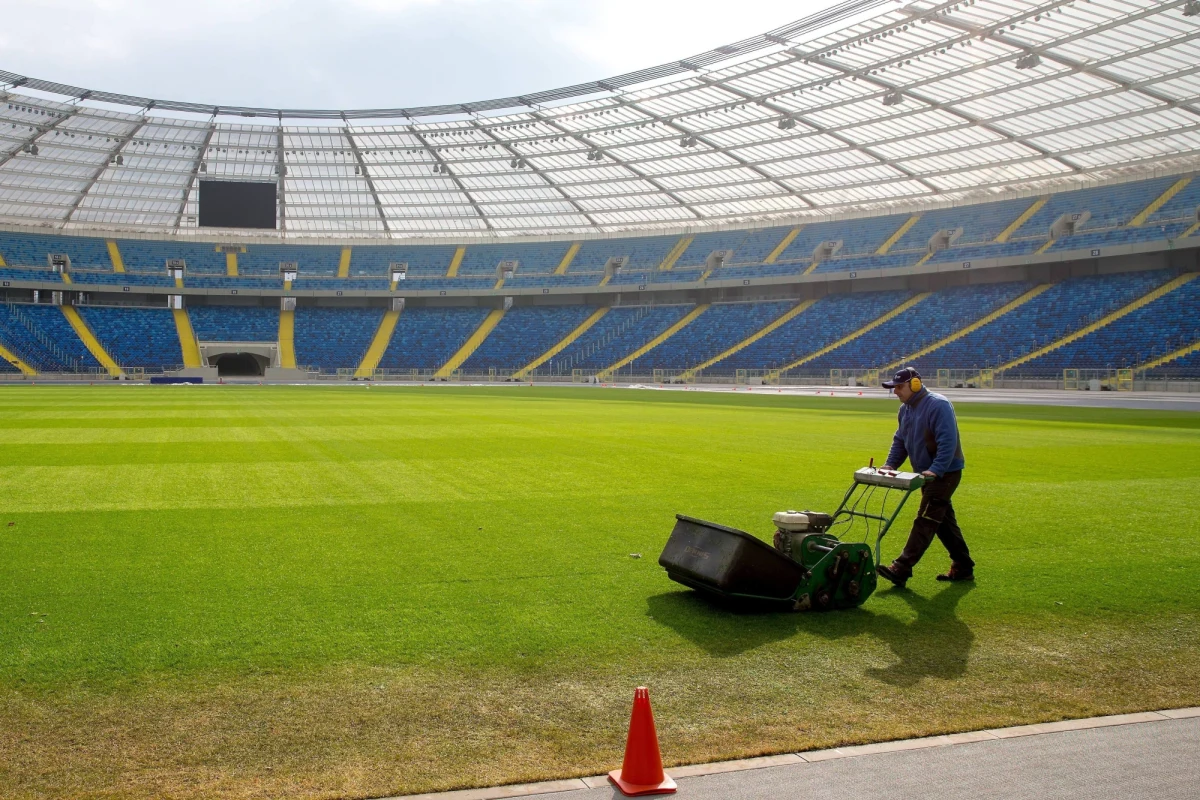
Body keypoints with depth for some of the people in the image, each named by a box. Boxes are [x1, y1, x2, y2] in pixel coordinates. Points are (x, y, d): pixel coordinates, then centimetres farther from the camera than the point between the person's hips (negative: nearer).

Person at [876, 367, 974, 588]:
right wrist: (890, 465, -1)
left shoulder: (938, 405, -20)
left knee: (925, 522, -11)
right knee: (944, 521, 15)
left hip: (945, 473, -9)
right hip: (926, 473, 9)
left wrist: (935, 470, -34)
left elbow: (948, 442, -27)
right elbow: (900, 441, 13)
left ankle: (902, 569, -15)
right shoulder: (905, 409, 8)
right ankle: (963, 568, 25)